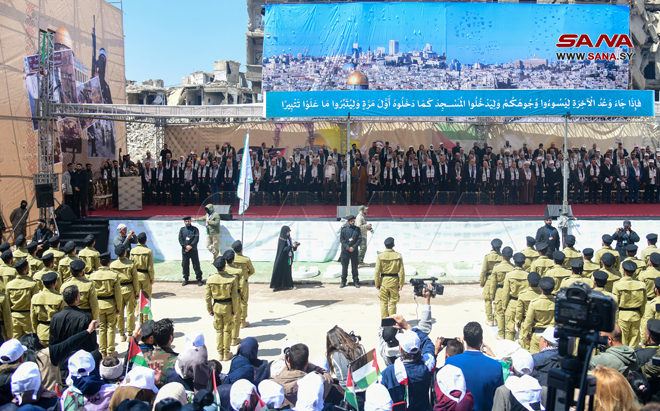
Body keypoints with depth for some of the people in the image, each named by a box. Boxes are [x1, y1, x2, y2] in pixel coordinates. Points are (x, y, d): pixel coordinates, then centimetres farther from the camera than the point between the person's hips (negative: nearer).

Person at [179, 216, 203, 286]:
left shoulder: (195, 229, 3)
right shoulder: (182, 230, 10)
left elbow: (196, 239, -6)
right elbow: (180, 239, 2)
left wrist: (190, 246, -15)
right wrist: (185, 246, -11)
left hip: (193, 250, -2)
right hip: (184, 250, 2)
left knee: (196, 265, -2)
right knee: (185, 265, 6)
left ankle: (199, 279, 6)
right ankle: (185, 279, 19)